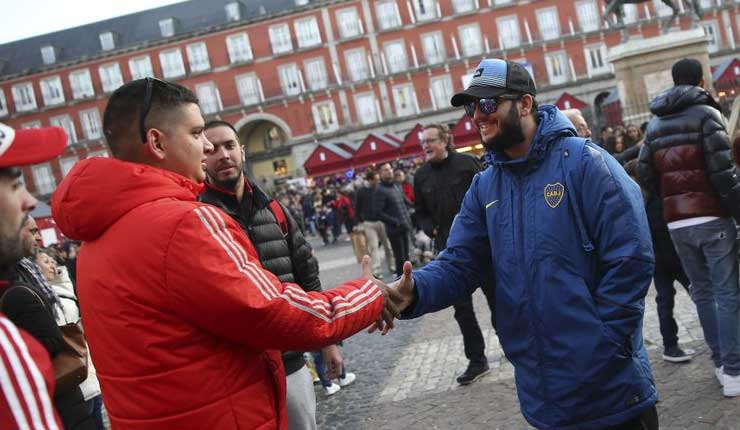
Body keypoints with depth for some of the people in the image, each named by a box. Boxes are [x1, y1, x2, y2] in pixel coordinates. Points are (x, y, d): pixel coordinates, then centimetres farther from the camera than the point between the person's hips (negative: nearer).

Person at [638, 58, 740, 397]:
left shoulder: (655, 123, 13)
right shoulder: (706, 113, -6)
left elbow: (645, 174, 8)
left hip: (676, 224, 6)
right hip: (712, 218, -5)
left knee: (703, 292, 14)